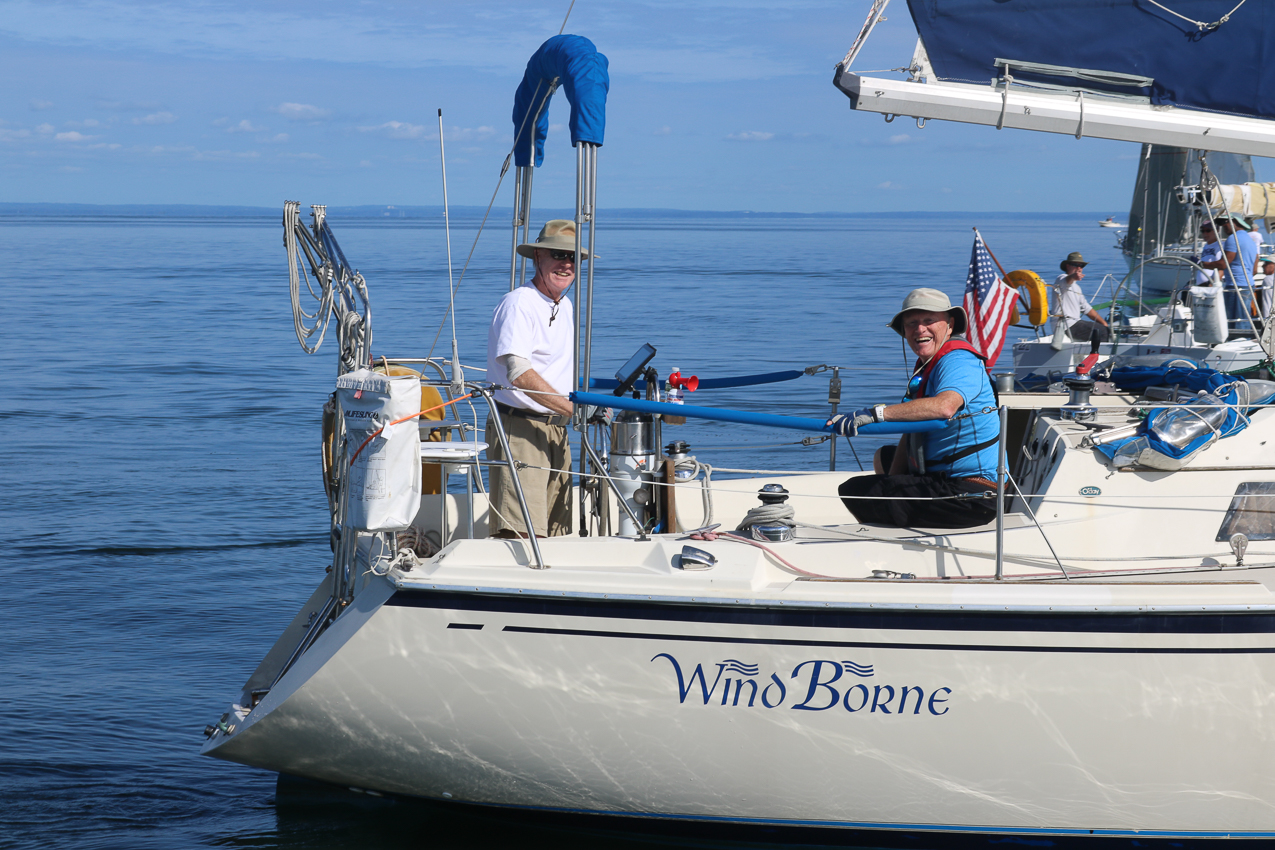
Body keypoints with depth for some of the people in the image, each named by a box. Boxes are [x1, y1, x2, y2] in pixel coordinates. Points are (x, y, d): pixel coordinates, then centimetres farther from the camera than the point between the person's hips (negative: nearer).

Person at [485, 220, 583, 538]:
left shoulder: (565, 306, 17)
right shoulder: (518, 303, -11)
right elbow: (520, 375, -23)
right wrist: (575, 409, -24)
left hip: (556, 430, 9)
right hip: (519, 428, -9)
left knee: (556, 533, 5)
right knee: (520, 533, -18)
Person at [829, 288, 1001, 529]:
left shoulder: (958, 362, -19)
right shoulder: (926, 365, 15)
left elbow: (944, 406, -41)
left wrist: (875, 413, -44)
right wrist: (892, 486, 4)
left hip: (970, 495, -11)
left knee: (853, 492, -14)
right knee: (884, 457, 38)